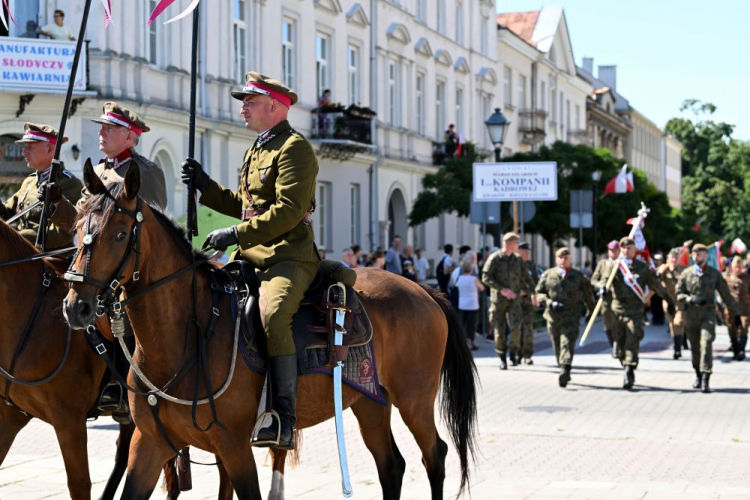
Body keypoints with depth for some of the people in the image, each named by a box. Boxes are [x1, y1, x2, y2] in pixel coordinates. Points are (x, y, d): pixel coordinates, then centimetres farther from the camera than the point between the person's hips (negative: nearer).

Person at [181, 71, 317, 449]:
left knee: (272, 316, -34)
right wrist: (205, 186, 18)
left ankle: (283, 421, -34)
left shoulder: (295, 148, -7)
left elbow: (289, 210, -19)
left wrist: (236, 234, -20)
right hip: (252, 257, 10)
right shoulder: (256, 150, 24)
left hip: (288, 258, -10)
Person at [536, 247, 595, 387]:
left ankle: (565, 370, -31)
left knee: (568, 344, -18)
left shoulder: (578, 276, 6)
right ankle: (565, 372, 26)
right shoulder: (548, 274, 7)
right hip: (553, 316, 2)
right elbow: (538, 293, 4)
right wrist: (550, 302, -13)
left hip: (571, 317, -2)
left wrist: (591, 312, 20)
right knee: (557, 347, 10)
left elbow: (587, 295, 15)